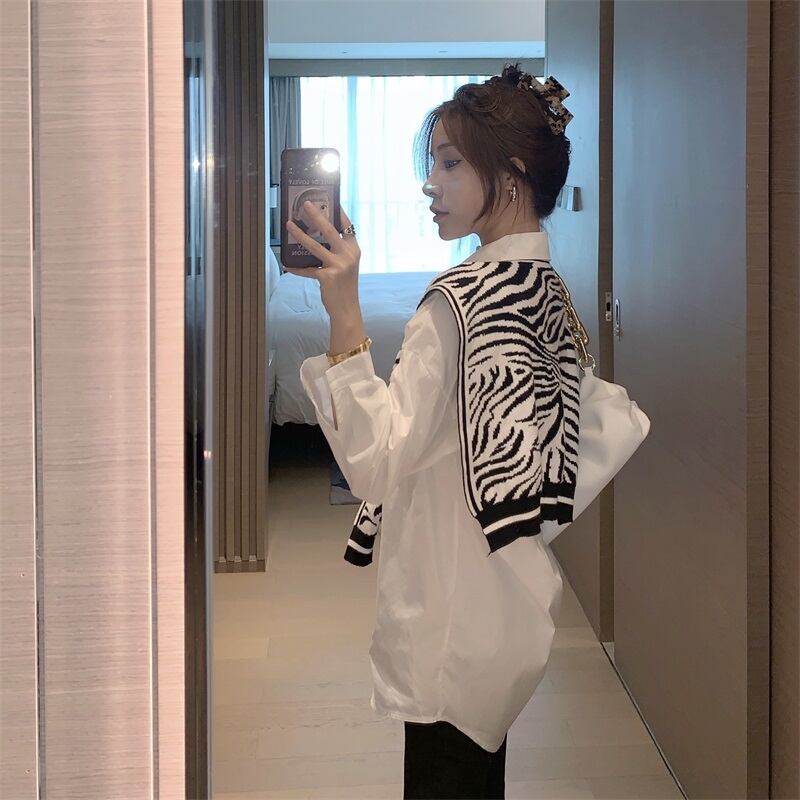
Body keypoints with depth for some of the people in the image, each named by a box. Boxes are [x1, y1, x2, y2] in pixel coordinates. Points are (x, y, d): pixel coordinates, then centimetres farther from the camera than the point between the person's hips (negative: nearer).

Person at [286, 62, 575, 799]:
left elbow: (376, 463, -24)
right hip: (509, 595, 9)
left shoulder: (460, 301, -21)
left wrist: (344, 315, -29)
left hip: (453, 618, -9)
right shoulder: (550, 290, 7)